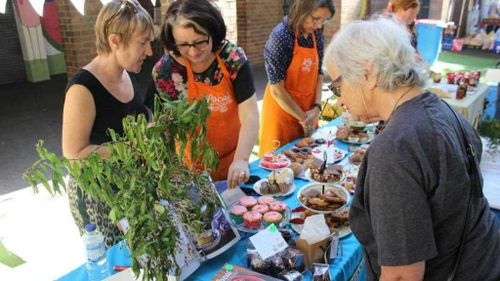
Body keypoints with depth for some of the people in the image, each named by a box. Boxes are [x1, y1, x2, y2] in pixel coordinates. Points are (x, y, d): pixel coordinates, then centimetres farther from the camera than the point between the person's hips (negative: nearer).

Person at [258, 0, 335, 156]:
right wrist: (302, 118, -13)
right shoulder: (281, 36, -21)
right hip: (282, 109, -6)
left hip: (308, 109, 6)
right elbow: (277, 90, -21)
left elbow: (319, 73, 9)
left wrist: (316, 107, -3)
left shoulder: (316, 34, -1)